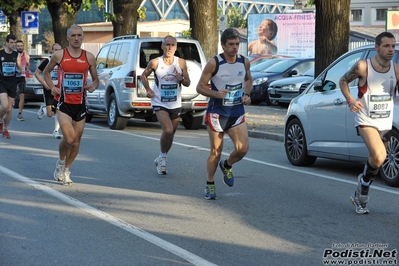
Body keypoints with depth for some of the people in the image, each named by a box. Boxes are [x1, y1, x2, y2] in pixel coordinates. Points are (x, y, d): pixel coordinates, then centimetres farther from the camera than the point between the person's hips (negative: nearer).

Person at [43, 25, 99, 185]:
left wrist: (93, 86, -11)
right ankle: (61, 162, 13)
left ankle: (66, 170, 32)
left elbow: (95, 79, 13)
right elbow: (46, 72, 14)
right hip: (64, 103, -3)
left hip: (80, 104, 3)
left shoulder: (89, 57, 2)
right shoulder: (59, 55, -2)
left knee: (76, 143, 8)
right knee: (69, 139, -18)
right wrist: (52, 87, -3)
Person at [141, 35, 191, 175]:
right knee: (168, 130, -22)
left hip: (175, 104, 4)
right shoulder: (155, 62, -8)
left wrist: (181, 79, -18)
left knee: (171, 133, 12)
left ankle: (160, 159, 33)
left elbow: (188, 83, 4)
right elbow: (144, 75, 8)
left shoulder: (181, 63, -3)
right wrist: (148, 89, -8)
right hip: (160, 103, -3)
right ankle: (162, 157, 1)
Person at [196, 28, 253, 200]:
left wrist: (246, 94, 3)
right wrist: (216, 93, -26)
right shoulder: (214, 63, -12)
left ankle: (226, 166, 21)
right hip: (217, 113, -3)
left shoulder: (244, 62, 0)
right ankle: (210, 185, 23)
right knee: (216, 151, 3)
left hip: (237, 113, 3)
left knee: (243, 148, -11)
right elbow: (200, 87, -9)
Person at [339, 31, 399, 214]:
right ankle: (364, 180, 4)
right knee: (379, 157, -26)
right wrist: (350, 100, -13)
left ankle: (360, 196, 33)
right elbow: (343, 81, 3)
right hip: (366, 121, -4)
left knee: (375, 163, 13)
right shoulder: (363, 67, -11)